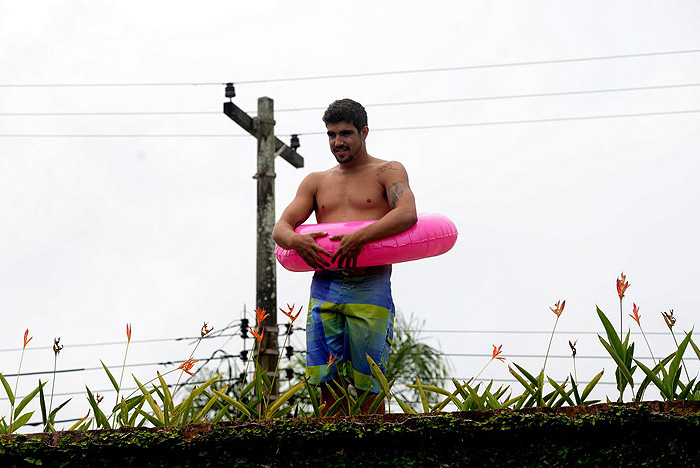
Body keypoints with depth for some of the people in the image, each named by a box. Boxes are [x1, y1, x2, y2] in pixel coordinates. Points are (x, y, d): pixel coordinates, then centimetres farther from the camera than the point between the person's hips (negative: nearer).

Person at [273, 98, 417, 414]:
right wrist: (295, 240, -11)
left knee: (367, 385, -5)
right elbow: (280, 227, 13)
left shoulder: (387, 172, 9)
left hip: (369, 286, -4)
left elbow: (407, 213, -10)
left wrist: (359, 237, -23)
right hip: (324, 286, 4)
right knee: (328, 383, -3)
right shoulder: (316, 182, 22)